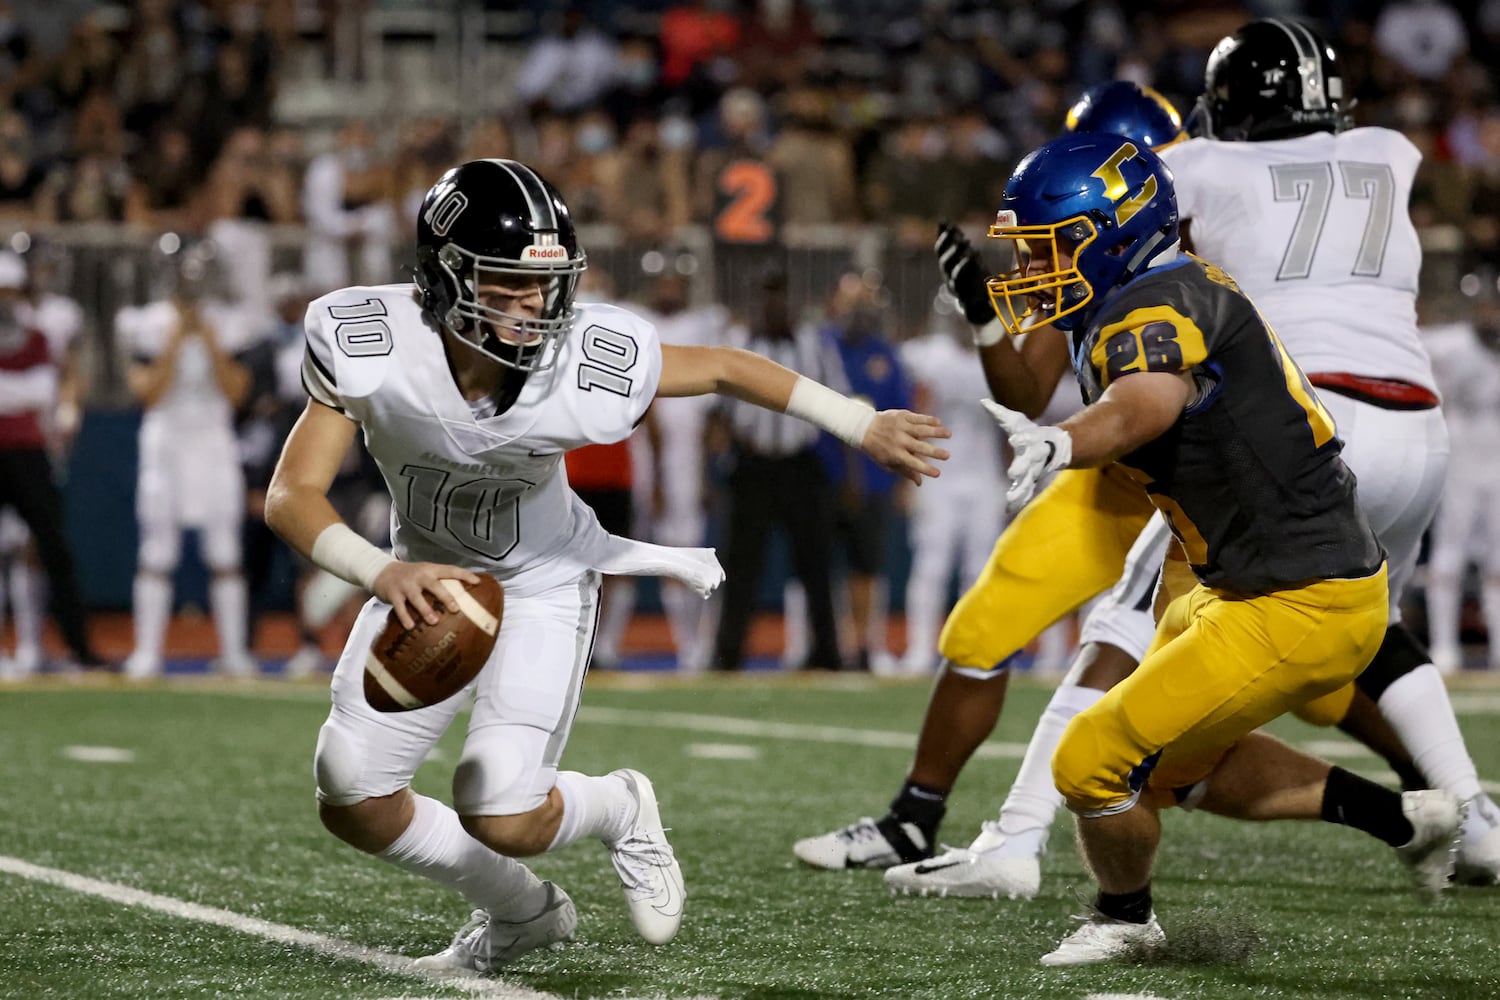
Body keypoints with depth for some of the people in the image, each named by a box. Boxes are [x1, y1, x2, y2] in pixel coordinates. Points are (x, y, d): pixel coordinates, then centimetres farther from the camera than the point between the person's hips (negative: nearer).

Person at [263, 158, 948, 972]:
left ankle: (615, 809, 19)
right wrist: (382, 573, -48)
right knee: (351, 802, -2)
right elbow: (292, 494, -30)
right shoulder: (372, 347, -30)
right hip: (427, 576, 3)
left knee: (498, 816, -19)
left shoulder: (586, 367, -30)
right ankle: (519, 912, 26)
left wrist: (864, 427, -9)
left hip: (540, 582, -2)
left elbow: (728, 369, -12)